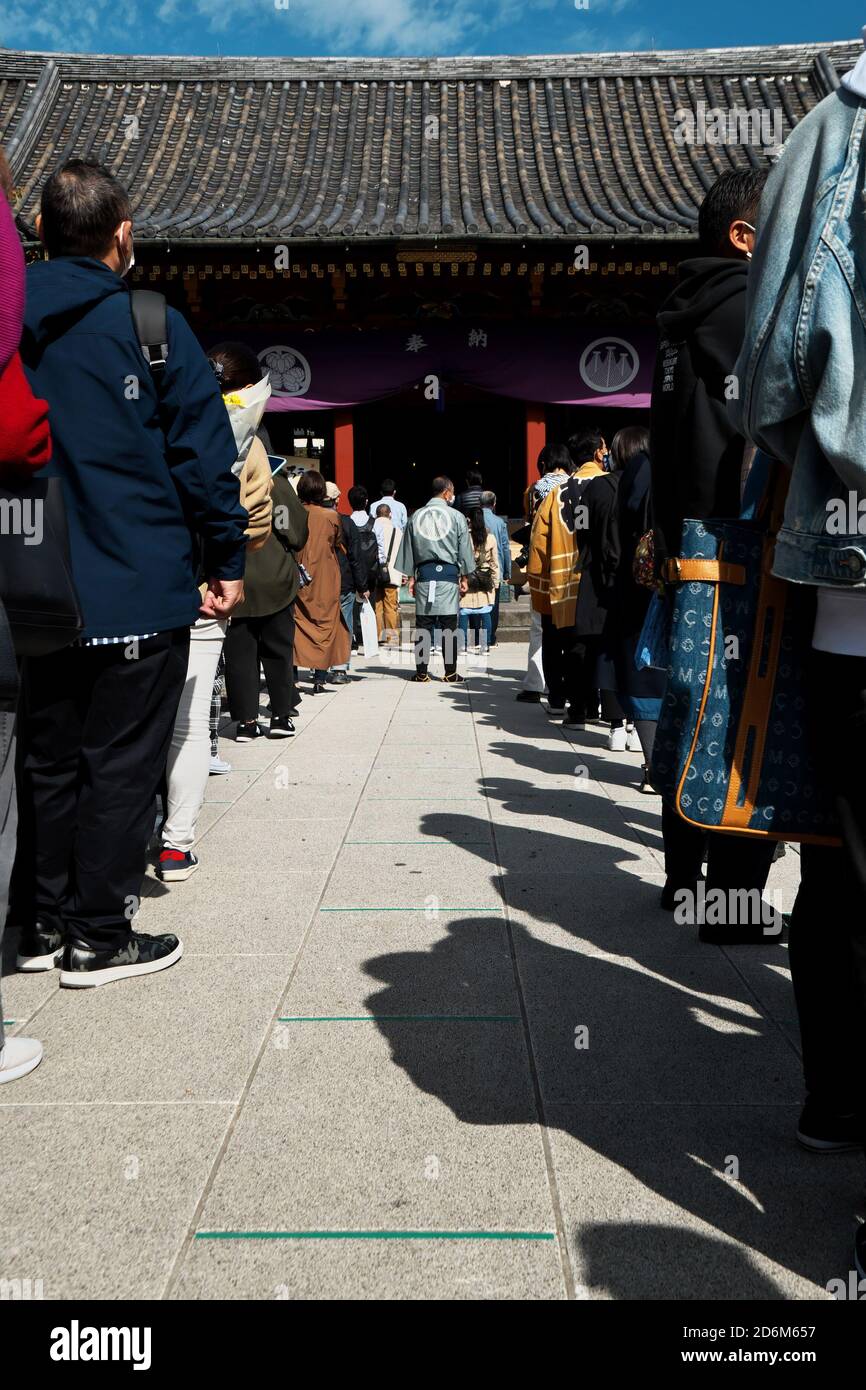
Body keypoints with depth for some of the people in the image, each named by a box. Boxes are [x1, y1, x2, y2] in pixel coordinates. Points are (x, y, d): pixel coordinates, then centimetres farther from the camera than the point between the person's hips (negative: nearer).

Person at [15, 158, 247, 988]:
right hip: (140, 591, -5)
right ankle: (98, 937, 12)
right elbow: (203, 453, -9)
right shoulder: (149, 324, -6)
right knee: (122, 763, 4)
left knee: (48, 757, 16)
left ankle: (45, 923, 26)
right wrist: (227, 562, -1)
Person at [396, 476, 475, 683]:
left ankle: (421, 671, 7)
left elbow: (409, 548, 11)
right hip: (448, 573, -3)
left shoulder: (416, 516, 8)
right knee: (449, 624, 0)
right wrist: (464, 577, 9)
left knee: (423, 623, 5)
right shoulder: (456, 516, -2)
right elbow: (464, 549, 1)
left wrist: (411, 576, 16)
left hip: (424, 573, 3)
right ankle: (450, 672, 2)